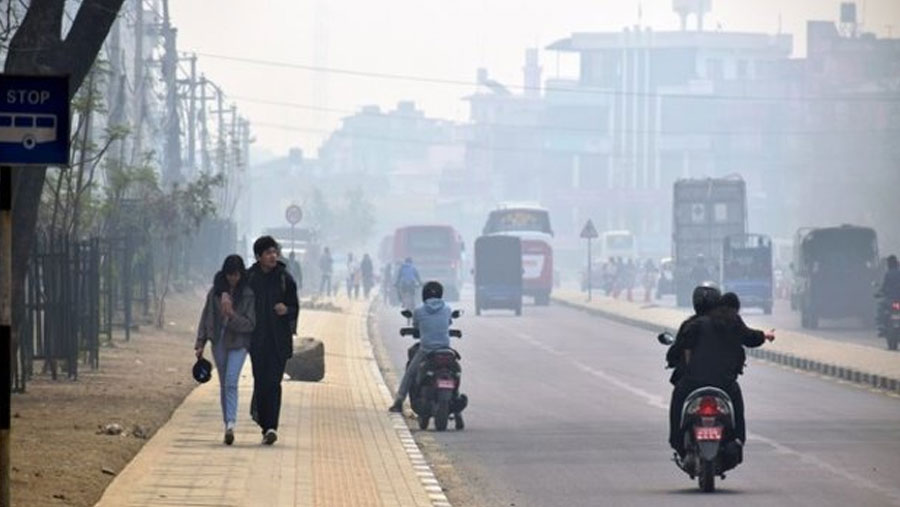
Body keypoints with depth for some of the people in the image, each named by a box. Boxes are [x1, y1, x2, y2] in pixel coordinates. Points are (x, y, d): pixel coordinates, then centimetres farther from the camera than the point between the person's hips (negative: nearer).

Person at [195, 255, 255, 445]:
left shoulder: (248, 294, -5)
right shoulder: (216, 292, 3)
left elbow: (250, 324, -6)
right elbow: (206, 317, 8)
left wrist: (232, 315, -21)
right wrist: (200, 343, 3)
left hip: (238, 344, -4)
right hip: (219, 342, 4)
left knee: (231, 382, -18)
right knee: (224, 385, 8)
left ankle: (230, 424, -26)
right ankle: (228, 425, 16)